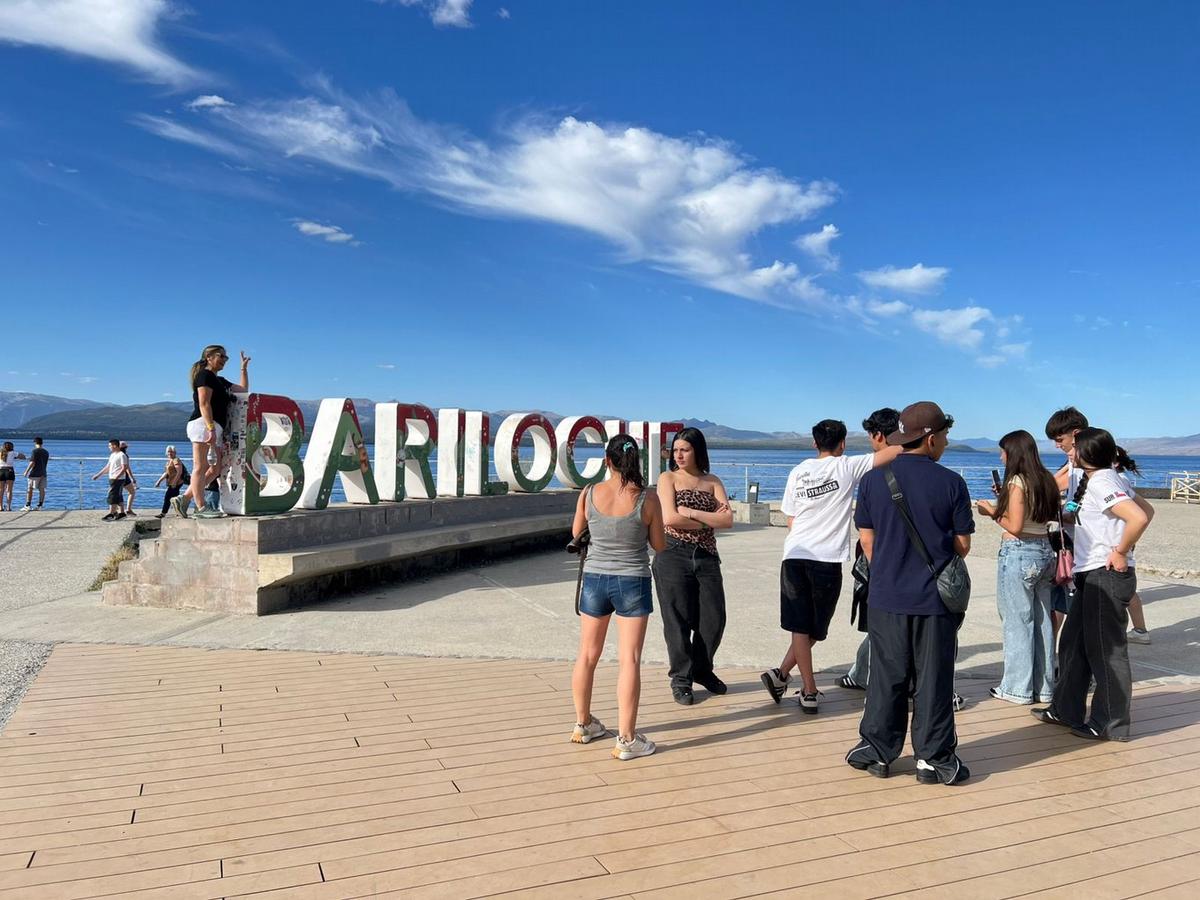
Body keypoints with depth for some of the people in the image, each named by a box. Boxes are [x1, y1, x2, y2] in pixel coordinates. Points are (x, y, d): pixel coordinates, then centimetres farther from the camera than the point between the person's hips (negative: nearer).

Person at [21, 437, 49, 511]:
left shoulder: (35, 451, -10)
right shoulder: (46, 452, 12)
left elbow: (32, 463, -14)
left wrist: (26, 471, -9)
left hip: (34, 473, -6)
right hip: (43, 473, 6)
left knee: (29, 489, -1)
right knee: (42, 489, 4)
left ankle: (28, 506, -4)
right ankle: (40, 506, 4)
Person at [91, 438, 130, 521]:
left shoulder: (122, 455, -12)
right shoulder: (112, 455, 16)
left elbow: (124, 468, -19)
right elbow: (107, 467, 23)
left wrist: (116, 477, -28)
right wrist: (98, 475, 21)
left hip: (118, 480, -9)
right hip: (112, 479, 9)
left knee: (112, 497, -9)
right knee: (118, 497, 12)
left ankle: (111, 515, -7)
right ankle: (122, 513, 17)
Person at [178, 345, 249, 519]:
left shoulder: (220, 381, 25)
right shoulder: (204, 375, -3)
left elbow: (243, 389, 29)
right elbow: (204, 404, -14)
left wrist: (244, 368, 27)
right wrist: (211, 428, -22)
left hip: (215, 429, 10)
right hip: (203, 424, -10)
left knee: (216, 468, 7)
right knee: (200, 467, -8)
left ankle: (183, 500, 9)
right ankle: (201, 508, -9)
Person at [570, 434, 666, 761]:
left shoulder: (589, 494, -7)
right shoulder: (647, 499, -13)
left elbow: (576, 533, 8)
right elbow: (660, 546, -3)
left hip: (595, 579, 3)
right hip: (632, 582, -3)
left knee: (587, 655, 16)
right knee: (629, 660, 1)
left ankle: (583, 724, 32)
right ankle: (626, 740, 3)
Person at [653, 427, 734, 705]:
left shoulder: (712, 482, 11)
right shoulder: (668, 478, 2)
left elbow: (728, 520, -3)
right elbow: (669, 519, -13)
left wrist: (691, 512, -12)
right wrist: (710, 521, -6)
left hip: (706, 556, 3)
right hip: (673, 555, -3)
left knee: (714, 619, 4)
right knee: (678, 620, 0)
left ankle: (702, 670, 28)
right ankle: (681, 679, 15)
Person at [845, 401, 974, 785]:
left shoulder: (873, 479, -2)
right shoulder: (951, 483, -7)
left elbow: (866, 538, 4)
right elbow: (962, 544, 0)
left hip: (886, 596, 2)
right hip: (935, 598, -1)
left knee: (886, 676, 11)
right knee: (933, 680, 8)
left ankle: (877, 752, 19)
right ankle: (933, 759, 16)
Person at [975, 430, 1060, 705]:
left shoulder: (1017, 482, -14)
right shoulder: (1045, 480, 9)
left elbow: (1014, 526, -17)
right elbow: (1051, 517, 15)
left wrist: (992, 512, -1)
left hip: (1018, 554, -8)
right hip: (1044, 551, 8)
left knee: (1018, 621, 2)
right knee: (1042, 620, 12)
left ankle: (1018, 687, 10)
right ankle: (1043, 686, 21)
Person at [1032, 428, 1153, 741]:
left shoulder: (1101, 483, -18)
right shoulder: (1110, 478, 12)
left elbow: (1139, 518, -30)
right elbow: (1147, 511, 19)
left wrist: (1121, 553, -19)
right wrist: (1124, 545, 13)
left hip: (1107, 575, -10)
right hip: (1091, 575, 10)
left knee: (1106, 650, 0)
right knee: (1073, 643, 16)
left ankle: (1111, 724, 11)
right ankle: (1065, 710, 26)